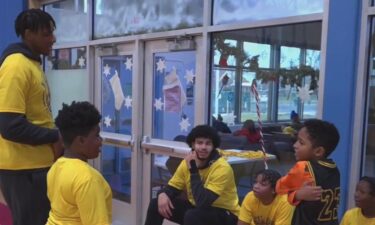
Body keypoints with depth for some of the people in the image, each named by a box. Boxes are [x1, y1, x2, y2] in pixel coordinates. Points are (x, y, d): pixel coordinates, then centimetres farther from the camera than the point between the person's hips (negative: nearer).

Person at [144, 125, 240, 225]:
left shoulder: (222, 168, -26)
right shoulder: (187, 162, -6)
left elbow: (203, 202, -34)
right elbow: (172, 187, 4)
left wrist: (193, 169, -32)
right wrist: (163, 194, -20)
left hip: (225, 215, -6)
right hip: (198, 207, 6)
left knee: (192, 215, -36)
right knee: (156, 204, -4)